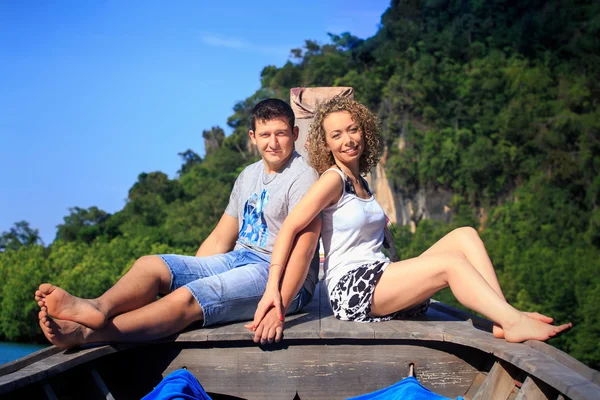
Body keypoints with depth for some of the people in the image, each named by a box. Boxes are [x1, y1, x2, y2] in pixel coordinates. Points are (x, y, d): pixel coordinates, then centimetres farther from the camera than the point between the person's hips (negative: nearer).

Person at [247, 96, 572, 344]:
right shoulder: (333, 179, -6)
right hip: (351, 290, -8)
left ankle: (503, 320, -23)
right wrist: (272, 289, -26)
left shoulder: (360, 182, 20)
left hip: (381, 279, 8)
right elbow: (290, 228, -17)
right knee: (450, 262, -25)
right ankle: (516, 323, -26)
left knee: (464, 236, -8)